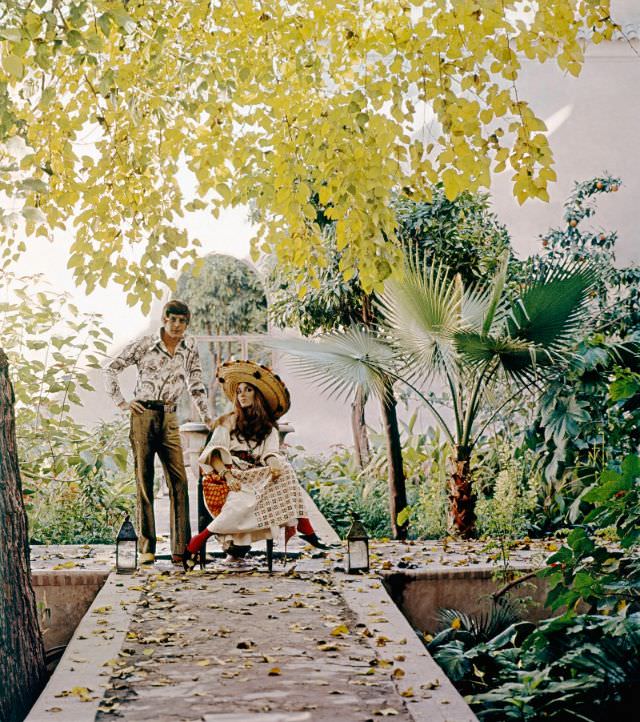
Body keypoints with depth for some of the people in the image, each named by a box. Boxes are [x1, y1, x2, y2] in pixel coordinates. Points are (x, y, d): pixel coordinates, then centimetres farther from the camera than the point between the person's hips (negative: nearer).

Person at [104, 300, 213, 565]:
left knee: (179, 481, -6)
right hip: (143, 415, -2)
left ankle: (181, 549, -4)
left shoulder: (190, 347, 9)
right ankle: (146, 547, 4)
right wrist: (120, 402, 0)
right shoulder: (144, 345, 1)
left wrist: (206, 417, 12)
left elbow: (196, 384, 17)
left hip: (169, 418, 3)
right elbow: (111, 368, 7)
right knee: (144, 479, -1)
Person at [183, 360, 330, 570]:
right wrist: (227, 475, -17)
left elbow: (271, 453, 4)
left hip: (257, 476, 3)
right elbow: (214, 454, 2)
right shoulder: (227, 422, 15)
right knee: (243, 501, -35)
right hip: (233, 475, -3)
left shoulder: (269, 427, 22)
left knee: (283, 471, -26)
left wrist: (274, 464, -21)